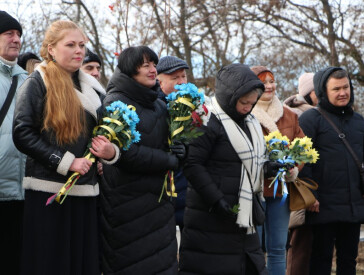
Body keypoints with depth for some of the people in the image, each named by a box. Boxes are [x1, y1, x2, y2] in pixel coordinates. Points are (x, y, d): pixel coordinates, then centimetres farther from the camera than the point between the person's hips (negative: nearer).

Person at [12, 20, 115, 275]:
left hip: (85, 192, 6)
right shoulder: (37, 83, -2)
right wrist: (66, 162, -17)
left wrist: (111, 151, 1)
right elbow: (22, 134, -12)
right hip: (48, 192, -5)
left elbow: (103, 133, 25)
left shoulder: (91, 88, 15)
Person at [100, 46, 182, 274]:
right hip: (128, 202, -7)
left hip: (158, 197, 7)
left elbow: (168, 143, 19)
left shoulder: (159, 105, 12)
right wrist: (170, 162, -12)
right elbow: (127, 154, -19)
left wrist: (179, 150, -6)